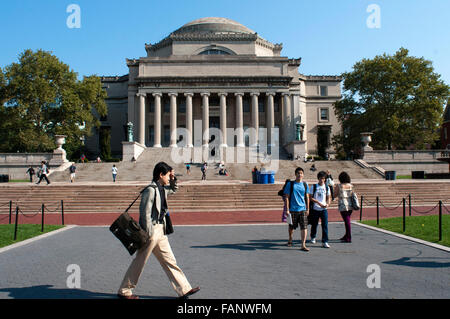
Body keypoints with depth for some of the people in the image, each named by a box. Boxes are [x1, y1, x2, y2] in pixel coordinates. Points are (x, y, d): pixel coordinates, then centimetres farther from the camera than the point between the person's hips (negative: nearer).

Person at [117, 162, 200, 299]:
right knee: (139, 262, 4)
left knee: (169, 260, 10)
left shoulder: (162, 188, 9)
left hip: (160, 231, 9)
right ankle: (124, 291, 22)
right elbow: (145, 214, -20)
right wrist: (149, 234, -19)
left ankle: (184, 289, 15)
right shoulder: (150, 190, -18)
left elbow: (173, 190, 32)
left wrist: (173, 179, 12)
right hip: (151, 231, -9)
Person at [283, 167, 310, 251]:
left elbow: (307, 197, 13)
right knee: (291, 227, 12)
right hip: (293, 209, -2)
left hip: (303, 209, 2)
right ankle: (290, 239, 38)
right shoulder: (290, 184, -2)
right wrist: (287, 209, -8)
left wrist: (308, 209, 9)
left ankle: (303, 245, -4)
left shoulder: (305, 184, 7)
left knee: (304, 227, -7)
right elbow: (287, 197, -3)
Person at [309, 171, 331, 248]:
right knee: (314, 224, 11)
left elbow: (328, 198, 12)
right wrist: (319, 202, -14)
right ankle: (313, 237, 35)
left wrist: (327, 204, -9)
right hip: (315, 209, -1)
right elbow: (310, 198, -3)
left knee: (325, 225, -7)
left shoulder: (327, 187, 7)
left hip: (324, 209, 1)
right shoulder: (314, 187, -1)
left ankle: (325, 242, -3)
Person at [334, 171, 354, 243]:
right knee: (347, 221, 17)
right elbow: (352, 195, 14)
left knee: (347, 221, -4)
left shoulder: (339, 186, -8)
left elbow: (334, 195, -3)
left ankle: (349, 238, -1)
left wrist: (335, 189, 13)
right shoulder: (351, 185, 5)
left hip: (343, 205, -5)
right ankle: (346, 236, 29)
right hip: (350, 205, 5)